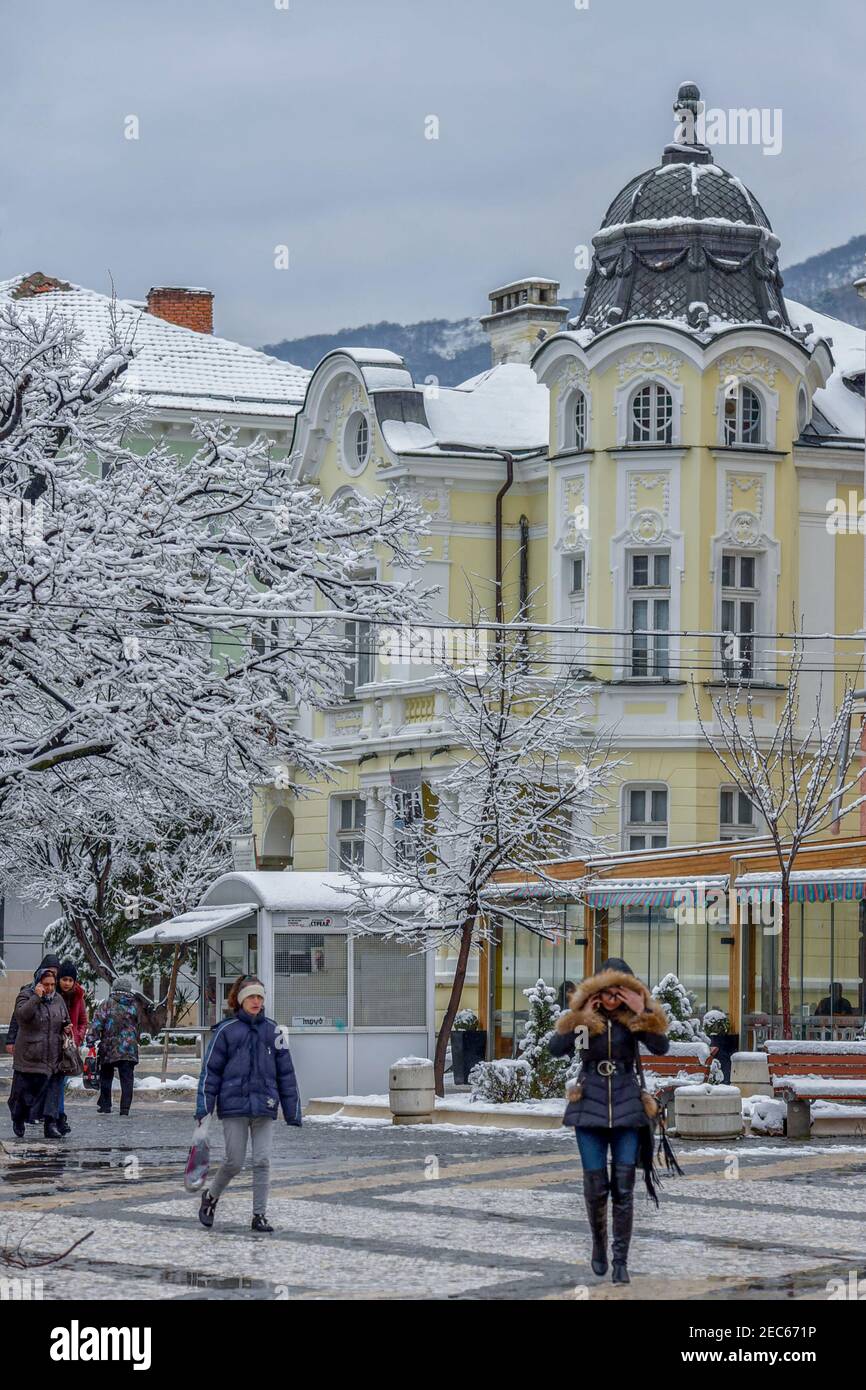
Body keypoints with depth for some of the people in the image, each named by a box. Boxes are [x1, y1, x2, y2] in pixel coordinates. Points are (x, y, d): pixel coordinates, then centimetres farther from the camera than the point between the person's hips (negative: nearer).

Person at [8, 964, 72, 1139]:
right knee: (24, 1089, 5)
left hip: (53, 1057, 4)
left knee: (52, 1089, -4)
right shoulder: (25, 996, -5)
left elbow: (65, 1020, 25)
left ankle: (51, 1124, -4)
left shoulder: (57, 999, 11)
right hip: (29, 1057, -4)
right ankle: (18, 1120, 27)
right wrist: (36, 997, -26)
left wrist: (66, 1027, 2)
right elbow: (21, 1015, -24)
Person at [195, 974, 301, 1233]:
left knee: (262, 1161, -2)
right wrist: (204, 1108, -4)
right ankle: (211, 1196, 26)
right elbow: (210, 1069, 2)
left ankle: (260, 1215, 5)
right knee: (234, 1162, 0)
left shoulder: (272, 1030, 8)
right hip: (234, 1105, -2)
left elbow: (285, 1072, 11)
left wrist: (293, 1111, 9)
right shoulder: (226, 1030, 1)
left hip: (264, 1106, 2)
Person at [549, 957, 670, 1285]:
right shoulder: (583, 1016, -1)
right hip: (590, 1107, 0)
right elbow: (556, 1049, -14)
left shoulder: (634, 1019, -1)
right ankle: (599, 1243, 27)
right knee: (596, 1187, 0)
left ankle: (621, 1262, 4)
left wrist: (643, 1012, -21)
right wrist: (582, 1020, -17)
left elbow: (661, 1046, -16)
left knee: (624, 1189, -2)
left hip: (626, 1107, 0)